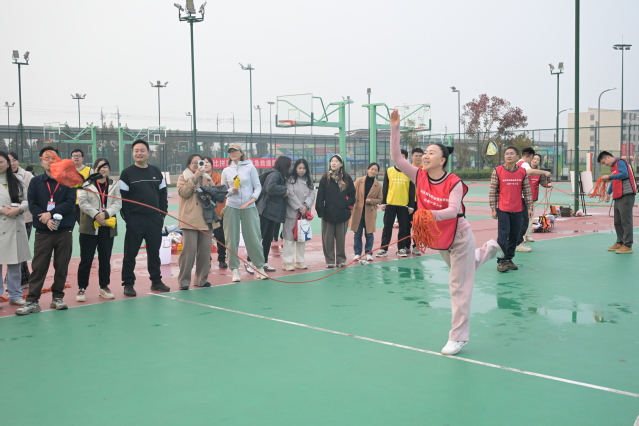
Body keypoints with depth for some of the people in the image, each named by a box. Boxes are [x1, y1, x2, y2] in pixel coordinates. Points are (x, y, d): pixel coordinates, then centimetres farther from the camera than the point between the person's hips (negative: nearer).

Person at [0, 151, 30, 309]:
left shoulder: (17, 179, 8)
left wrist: (18, 209, -14)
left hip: (15, 226, 3)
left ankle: (15, 295, 18)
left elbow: (27, 200, 5)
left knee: (15, 261, 9)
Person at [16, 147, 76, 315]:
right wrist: (45, 219, -17)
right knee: (38, 267, -1)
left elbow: (70, 203, -6)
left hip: (64, 230, 0)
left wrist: (51, 213, -16)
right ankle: (32, 301, 4)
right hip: (43, 231, 0)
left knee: (62, 266, 6)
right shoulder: (36, 182, 6)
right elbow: (32, 205, -2)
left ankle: (57, 297, 18)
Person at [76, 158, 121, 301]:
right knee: (86, 259, 0)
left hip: (108, 227, 2)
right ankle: (82, 288, 10)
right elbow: (82, 202, -7)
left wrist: (105, 213, -16)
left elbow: (117, 203, 0)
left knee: (105, 259, 10)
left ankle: (104, 287, 22)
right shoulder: (87, 184, 2)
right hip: (89, 226, -2)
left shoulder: (114, 185, 8)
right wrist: (96, 214, -17)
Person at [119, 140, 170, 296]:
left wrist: (163, 213, 6)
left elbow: (162, 194, 14)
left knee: (154, 251, 11)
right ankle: (128, 284, 9)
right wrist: (127, 217, -11)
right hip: (135, 219, -4)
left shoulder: (156, 172, 10)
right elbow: (122, 197, -5)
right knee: (130, 253, 1)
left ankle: (156, 281, 22)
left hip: (154, 219, 4)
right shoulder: (127, 173, -2)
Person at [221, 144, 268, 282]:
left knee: (254, 238, -1)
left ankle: (260, 267, 11)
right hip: (231, 208, 2)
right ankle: (235, 270, 9)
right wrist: (231, 191, -9)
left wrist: (253, 198, -15)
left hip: (249, 207, -2)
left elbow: (258, 186, 2)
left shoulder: (250, 167, 3)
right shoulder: (226, 171, 9)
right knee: (232, 239, 1)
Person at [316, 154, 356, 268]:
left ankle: (341, 260, 18)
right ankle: (330, 260, 12)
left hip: (342, 213, 1)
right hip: (328, 213, -1)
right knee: (328, 238, 3)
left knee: (341, 238, 7)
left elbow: (352, 193, 10)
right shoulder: (325, 178, 1)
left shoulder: (347, 178, 5)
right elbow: (320, 195, -2)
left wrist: (349, 203, -6)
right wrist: (320, 210, -8)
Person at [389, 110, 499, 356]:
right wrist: (395, 128, -26)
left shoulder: (454, 183, -24)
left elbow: (453, 210, -37)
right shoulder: (419, 176, -11)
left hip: (459, 237, -6)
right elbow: (396, 158, -19)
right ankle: (487, 250, 59)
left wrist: (432, 215, -55)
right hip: (439, 239, 7)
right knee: (459, 271, 31)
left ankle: (458, 337, 7)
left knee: (459, 287, -3)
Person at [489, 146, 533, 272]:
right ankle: (501, 261, 3)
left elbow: (527, 191, 8)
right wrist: (493, 209, -5)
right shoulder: (497, 171, -4)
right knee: (503, 235, -5)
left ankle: (509, 259, 22)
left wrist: (529, 207, 5)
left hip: (518, 210, 3)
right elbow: (492, 192, -2)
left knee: (514, 236, 9)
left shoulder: (522, 172, 3)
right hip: (503, 210, -3)